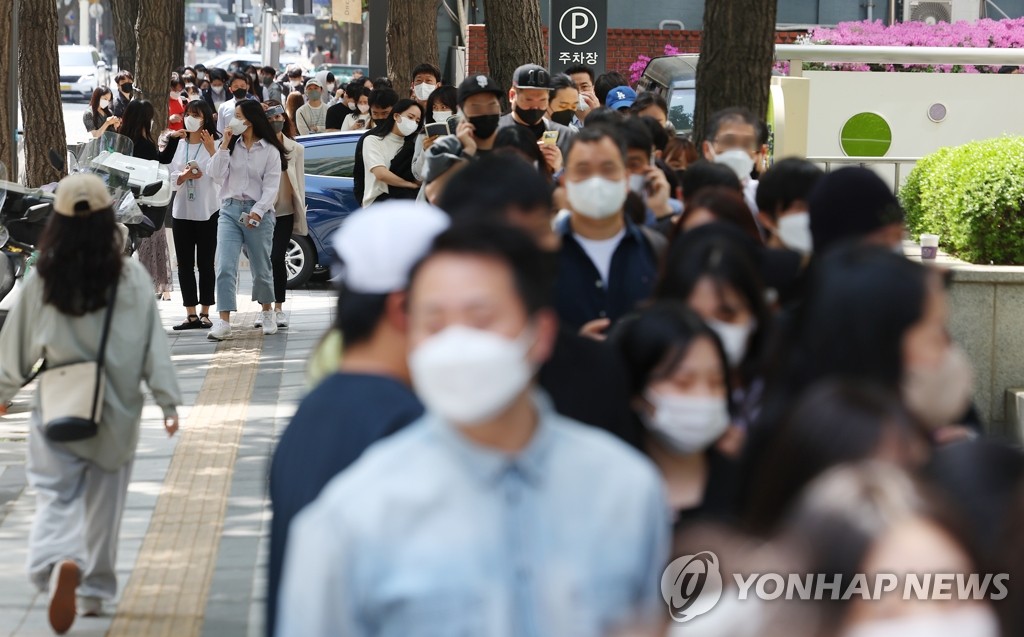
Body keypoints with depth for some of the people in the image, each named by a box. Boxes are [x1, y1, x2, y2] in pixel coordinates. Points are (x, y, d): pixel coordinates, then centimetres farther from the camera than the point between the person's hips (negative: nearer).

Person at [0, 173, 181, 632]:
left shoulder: (42, 279, -8)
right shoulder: (132, 278, -9)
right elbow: (153, 342, -6)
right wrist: (168, 400, 1)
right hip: (115, 411, 1)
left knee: (55, 496, 1)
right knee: (104, 502, 16)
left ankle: (61, 561, -30)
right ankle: (94, 592, 25)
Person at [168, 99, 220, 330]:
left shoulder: (213, 146, -4)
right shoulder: (179, 145, 10)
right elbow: (172, 179, 9)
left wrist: (211, 150, -31)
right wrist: (184, 176, -12)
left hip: (207, 212, -5)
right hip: (182, 211, 5)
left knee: (205, 264, 2)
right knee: (185, 264, 4)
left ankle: (205, 313, 6)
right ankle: (191, 314, 8)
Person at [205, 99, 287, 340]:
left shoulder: (270, 151, 1)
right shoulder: (231, 146, 12)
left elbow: (271, 186, -5)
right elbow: (216, 175, 1)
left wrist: (257, 212, -17)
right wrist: (224, 144, -3)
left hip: (258, 213, -2)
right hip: (230, 210, 2)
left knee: (261, 268, 10)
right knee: (225, 267, -11)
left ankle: (267, 313, 34)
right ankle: (223, 322, -16)